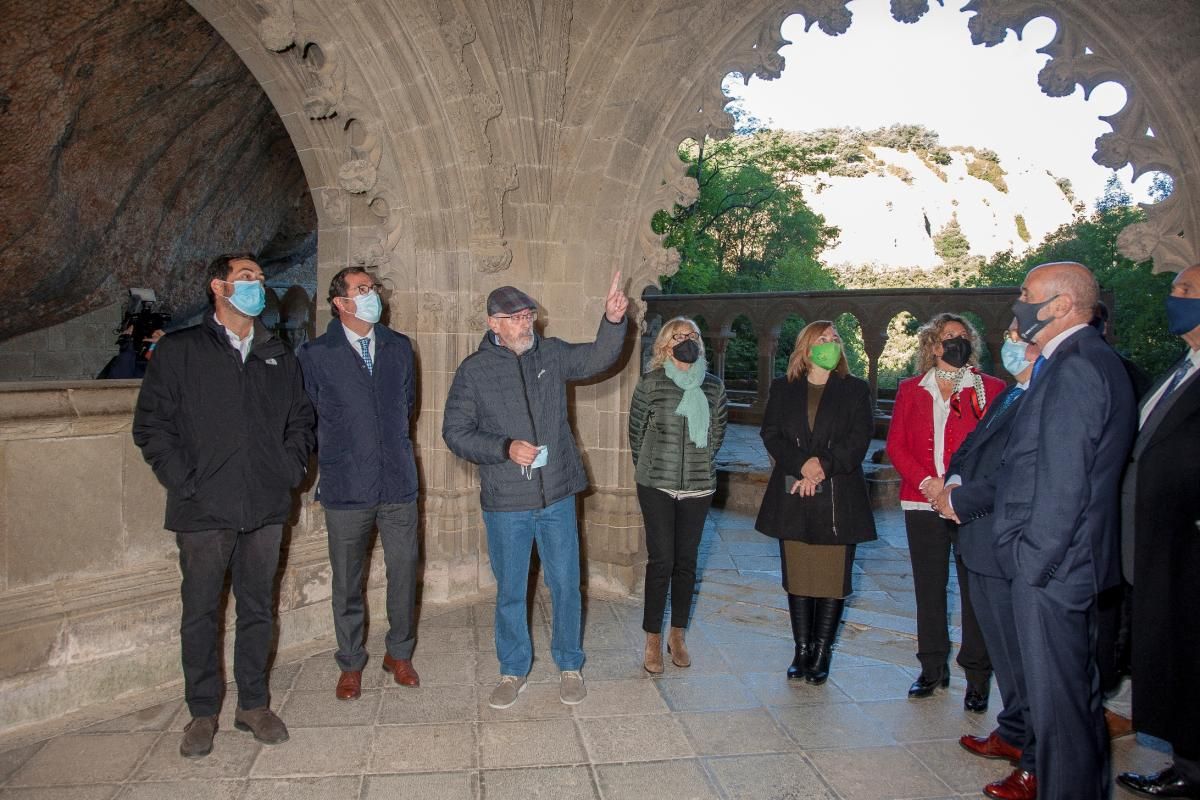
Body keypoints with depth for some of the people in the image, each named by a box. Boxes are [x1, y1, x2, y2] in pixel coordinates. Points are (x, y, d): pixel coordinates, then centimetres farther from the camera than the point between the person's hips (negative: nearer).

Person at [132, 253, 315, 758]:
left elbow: (301, 418, 16)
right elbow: (151, 425, -2)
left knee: (258, 608, 11)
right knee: (201, 613, 7)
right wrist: (184, 483, -10)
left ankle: (254, 703, 24)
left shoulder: (278, 358, 12)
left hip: (265, 508, 3)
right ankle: (203, 712, 22)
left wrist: (291, 469, 2)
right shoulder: (179, 351, 1)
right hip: (204, 509, -3)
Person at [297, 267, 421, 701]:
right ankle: (351, 663, 27)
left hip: (398, 483, 3)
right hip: (346, 487, -2)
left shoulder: (399, 347, 8)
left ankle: (399, 654, 27)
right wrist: (331, 460, 6)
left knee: (403, 574, 7)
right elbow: (305, 418, 3)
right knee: (346, 583, 9)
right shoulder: (315, 354, -3)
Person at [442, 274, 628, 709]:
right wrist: (505, 449, -17)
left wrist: (612, 320, -26)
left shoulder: (551, 354, 2)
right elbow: (455, 432, -5)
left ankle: (570, 666, 31)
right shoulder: (474, 370, -5)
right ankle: (513, 670, 32)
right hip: (505, 502, -1)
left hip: (557, 496, 2)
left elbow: (598, 358, -7)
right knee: (510, 592, 12)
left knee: (565, 585, 12)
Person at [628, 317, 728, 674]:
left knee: (687, 562, 10)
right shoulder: (651, 383, -4)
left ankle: (678, 636, 25)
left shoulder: (713, 385, 5)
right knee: (661, 561, -2)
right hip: (657, 487, -3)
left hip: (698, 487, 3)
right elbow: (636, 430, 5)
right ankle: (653, 641, 11)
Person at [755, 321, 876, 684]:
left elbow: (858, 441, -2)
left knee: (832, 578, 1)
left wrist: (822, 468, -14)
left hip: (838, 500, -1)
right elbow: (770, 434, 1)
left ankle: (821, 654, 13)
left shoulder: (855, 390, 7)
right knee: (797, 577, 7)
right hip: (793, 499, 1)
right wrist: (802, 464, -14)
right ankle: (802, 650, 18)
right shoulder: (783, 388, 10)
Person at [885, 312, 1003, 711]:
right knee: (928, 588, 10)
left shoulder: (990, 389, 5)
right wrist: (926, 482, -10)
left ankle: (977, 677, 13)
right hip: (923, 505, 2)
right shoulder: (910, 390, 11)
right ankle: (933, 667, 23)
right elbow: (895, 445, 5)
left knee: (976, 590, 0)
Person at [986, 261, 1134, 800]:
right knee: (1077, 692, 22)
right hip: (1073, 563, 11)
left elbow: (1063, 484, -22)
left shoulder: (1073, 369, -19)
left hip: (1049, 570, -11)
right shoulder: (1095, 361, 13)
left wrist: (1032, 562, -17)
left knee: (1057, 700, 2)